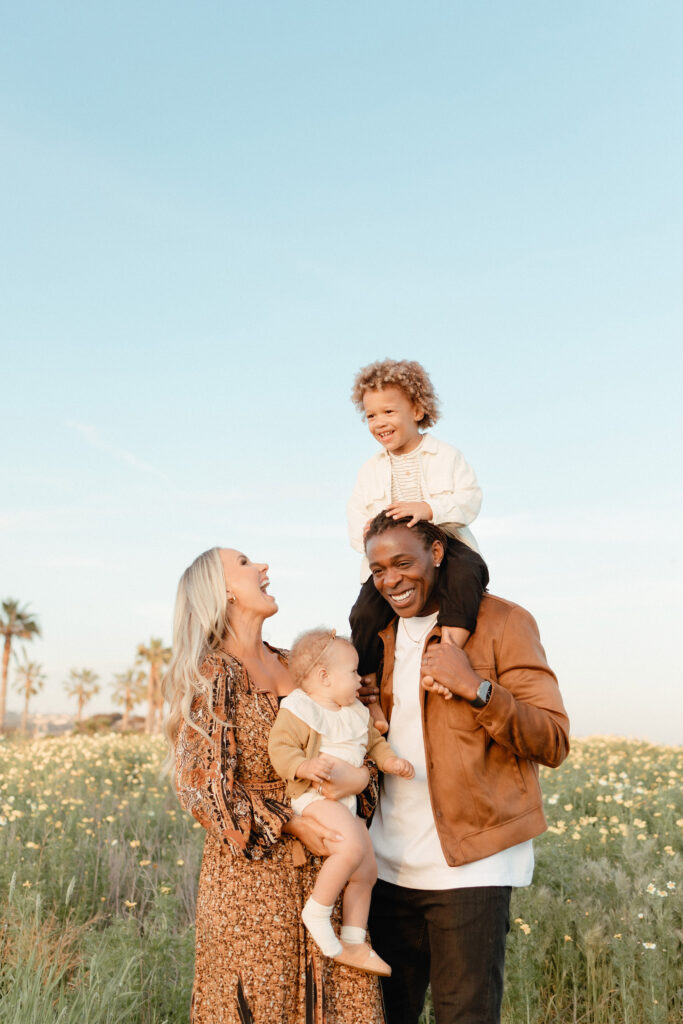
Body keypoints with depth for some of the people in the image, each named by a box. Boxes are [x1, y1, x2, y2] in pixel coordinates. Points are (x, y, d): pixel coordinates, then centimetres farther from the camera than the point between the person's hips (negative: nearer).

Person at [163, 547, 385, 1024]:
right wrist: (291, 824, -18)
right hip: (253, 869, -5)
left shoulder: (295, 666, 11)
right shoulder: (212, 676, -8)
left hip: (324, 864, 6)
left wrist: (361, 775, -12)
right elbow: (206, 786, -12)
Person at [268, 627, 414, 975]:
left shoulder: (355, 713, 15)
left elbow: (374, 741, 27)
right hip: (314, 794, -9)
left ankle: (353, 944, 23)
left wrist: (391, 760, 10)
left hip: (348, 801, 9)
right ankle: (317, 912, -14)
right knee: (352, 847, -32)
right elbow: (280, 747, -20)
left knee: (366, 872, 10)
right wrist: (305, 767, -36)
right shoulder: (298, 710, -12)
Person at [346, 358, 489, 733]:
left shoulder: (446, 455, 8)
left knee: (465, 573, -38)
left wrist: (429, 509, -23)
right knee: (365, 615, -22)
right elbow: (356, 516, 14)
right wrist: (365, 532, -12)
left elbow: (469, 499, -4)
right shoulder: (370, 469, 19)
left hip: (443, 547, -2)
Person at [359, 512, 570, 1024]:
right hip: (390, 861, 6)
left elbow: (554, 744, -11)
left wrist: (476, 687, -23)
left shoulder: (503, 623, -7)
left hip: (471, 862, -5)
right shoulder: (379, 633, 11)